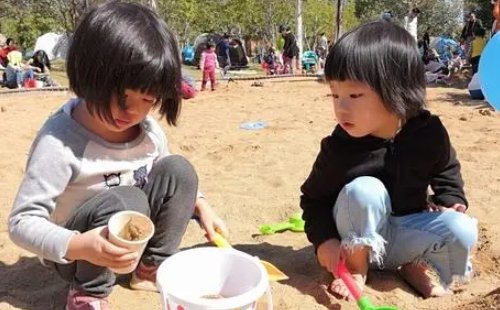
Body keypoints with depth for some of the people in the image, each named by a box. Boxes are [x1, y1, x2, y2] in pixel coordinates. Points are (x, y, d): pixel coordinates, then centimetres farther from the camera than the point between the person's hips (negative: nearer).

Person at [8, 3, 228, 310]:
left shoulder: (149, 130, -9)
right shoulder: (60, 141, -28)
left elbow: (173, 179, 10)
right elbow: (22, 222, -25)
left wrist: (200, 204, -9)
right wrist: (79, 246, -42)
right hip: (78, 254, -5)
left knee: (178, 169, -14)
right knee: (126, 201, -35)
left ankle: (153, 268, 1)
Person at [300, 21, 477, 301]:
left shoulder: (429, 131, -15)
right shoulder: (338, 148, -22)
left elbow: (447, 170, 8)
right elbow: (314, 197, -9)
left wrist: (451, 201, -8)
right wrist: (325, 240, -23)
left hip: (407, 231, 2)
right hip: (360, 238, -2)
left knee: (463, 231, -24)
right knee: (363, 190, -33)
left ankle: (415, 265, 6)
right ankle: (356, 267, -9)